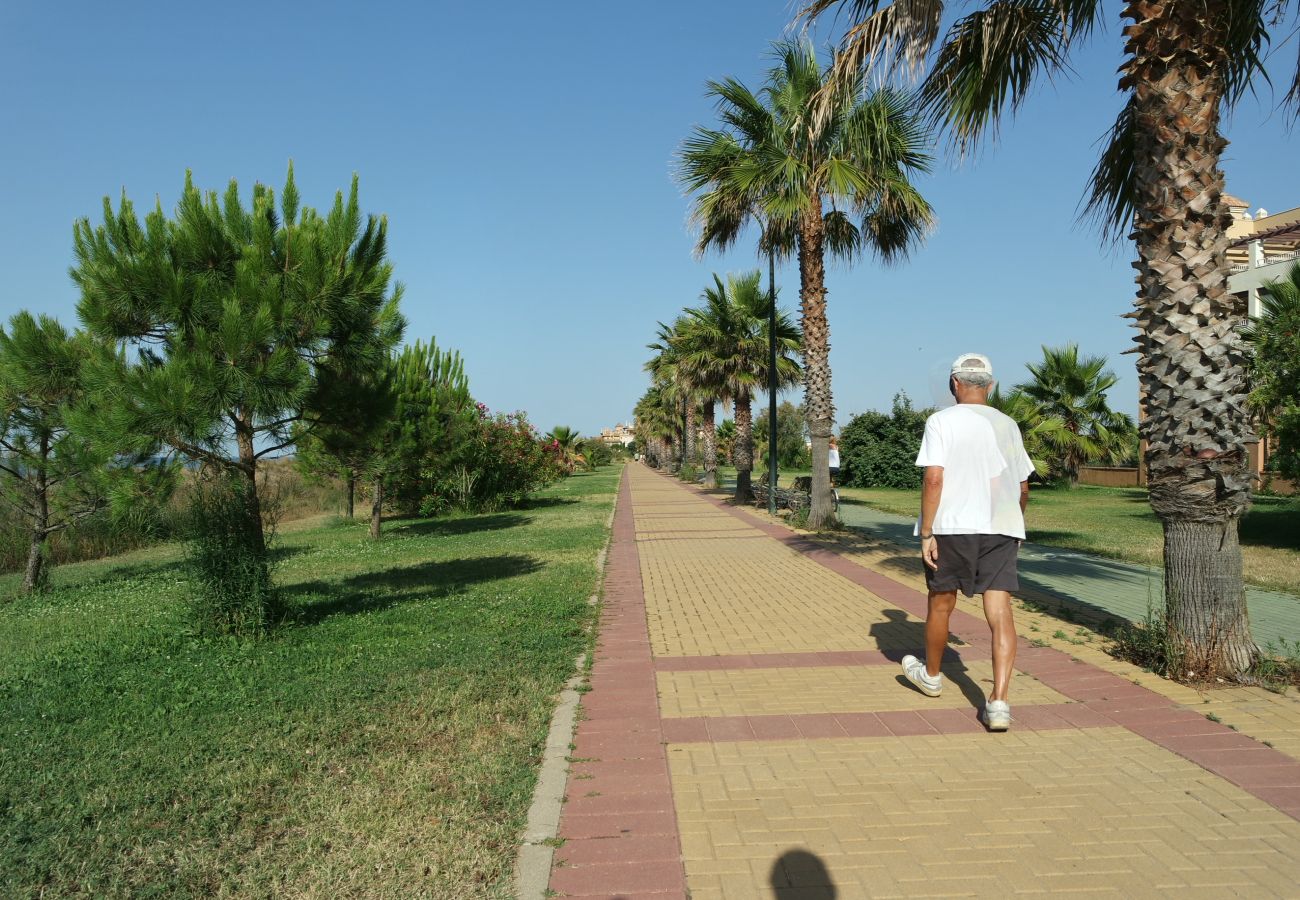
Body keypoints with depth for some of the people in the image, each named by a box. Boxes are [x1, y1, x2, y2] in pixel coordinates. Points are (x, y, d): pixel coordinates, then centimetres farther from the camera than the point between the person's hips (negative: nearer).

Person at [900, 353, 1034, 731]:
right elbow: (1022, 487, 15)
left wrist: (926, 533, -12)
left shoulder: (941, 421, -5)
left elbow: (934, 478, -15)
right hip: (1000, 529, 3)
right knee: (1000, 613, -1)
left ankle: (931, 675, 35)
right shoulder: (1007, 425, 11)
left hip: (952, 528, -3)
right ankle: (999, 702, -8)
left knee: (940, 604, 15)